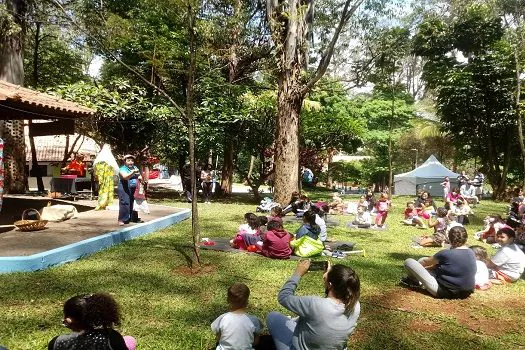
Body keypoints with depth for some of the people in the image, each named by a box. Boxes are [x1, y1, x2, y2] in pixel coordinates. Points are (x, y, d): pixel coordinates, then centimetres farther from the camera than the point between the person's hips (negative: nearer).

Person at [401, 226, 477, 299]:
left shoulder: (446, 254, -20)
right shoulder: (472, 253, 1)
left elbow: (426, 262, 0)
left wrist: (418, 262, 21)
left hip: (444, 292, -8)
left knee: (409, 262, -4)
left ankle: (415, 282, 25)